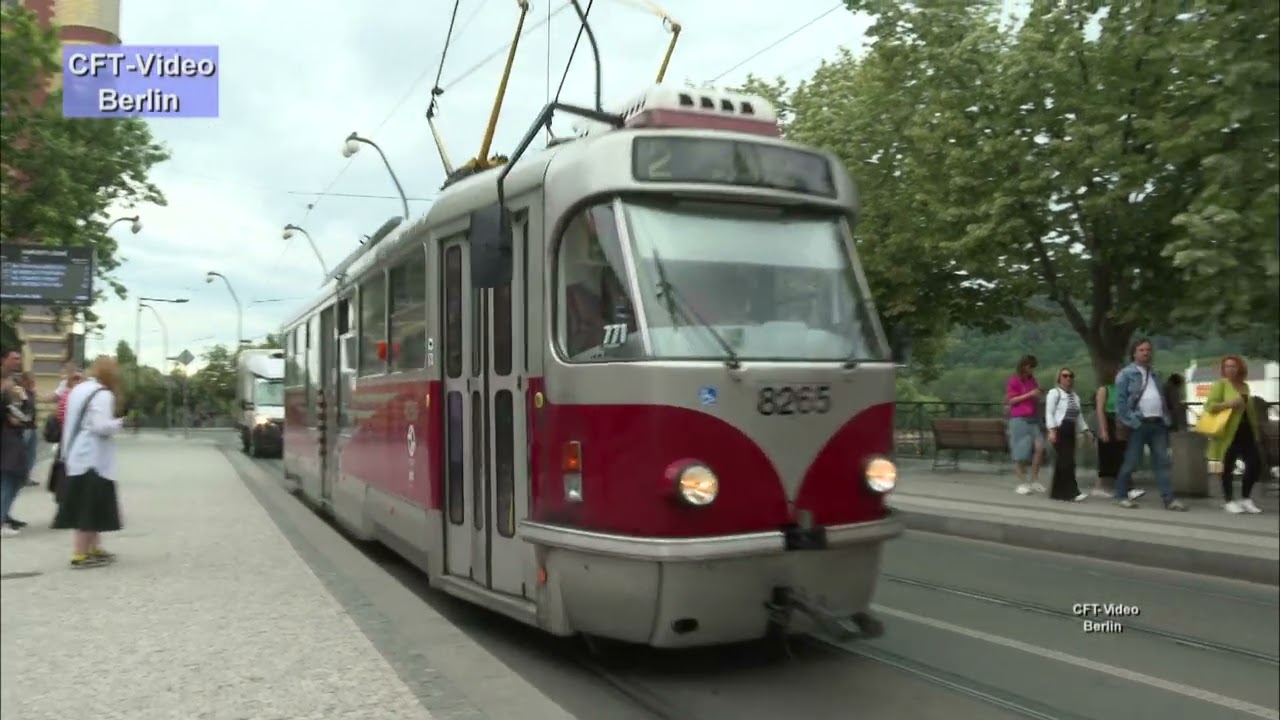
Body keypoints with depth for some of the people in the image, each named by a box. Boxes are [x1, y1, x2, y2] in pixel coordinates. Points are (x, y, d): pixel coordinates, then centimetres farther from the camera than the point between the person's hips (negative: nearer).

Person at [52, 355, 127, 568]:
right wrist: (118, 423, -7)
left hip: (77, 456, 10)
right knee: (89, 506, -4)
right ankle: (80, 554, -2)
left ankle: (94, 548, 23)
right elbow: (102, 426, -24)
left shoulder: (77, 390, 14)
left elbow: (72, 422, 19)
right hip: (93, 459, -10)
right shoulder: (103, 394, -16)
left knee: (85, 505, 15)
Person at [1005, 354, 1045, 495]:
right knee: (1021, 453, -2)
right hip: (1019, 419, -5)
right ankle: (1022, 483, 6)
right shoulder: (1014, 381, -4)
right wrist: (1029, 395, -15)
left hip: (1033, 418, 5)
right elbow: (1011, 400, -9)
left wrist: (1037, 396, 9)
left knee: (1039, 447, -11)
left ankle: (1035, 481, -1)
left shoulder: (1032, 380, 15)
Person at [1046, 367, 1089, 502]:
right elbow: (1049, 412, -10)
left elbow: (1078, 416, 21)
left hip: (1071, 431, 7)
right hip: (1059, 430, -7)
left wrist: (1084, 431, 13)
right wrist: (1052, 430, -19)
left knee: (1062, 462, 8)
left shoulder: (1075, 396, 20)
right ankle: (1072, 492, -14)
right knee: (1067, 462, -13)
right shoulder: (1054, 393, -2)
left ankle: (1058, 491, 14)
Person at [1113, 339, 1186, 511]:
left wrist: (1167, 420, 9)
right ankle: (1122, 496, 11)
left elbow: (1162, 398, 20)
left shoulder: (1155, 374, 20)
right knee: (1131, 462, 0)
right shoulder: (1126, 374, -2)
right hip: (1138, 424, -6)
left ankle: (1169, 499, -1)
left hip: (1158, 424, 6)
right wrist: (1130, 421, -16)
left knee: (1162, 461, 1)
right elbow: (1121, 401, -9)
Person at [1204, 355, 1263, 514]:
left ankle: (1245, 499, 17)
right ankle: (1228, 501, 11)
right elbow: (1209, 406, -15)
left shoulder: (1245, 386, 16)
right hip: (1229, 433, -7)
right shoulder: (1220, 384, -5)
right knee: (1228, 468, 1)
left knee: (1255, 464, 3)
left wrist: (1256, 430, 24)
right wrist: (1229, 404, -26)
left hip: (1246, 431, 7)